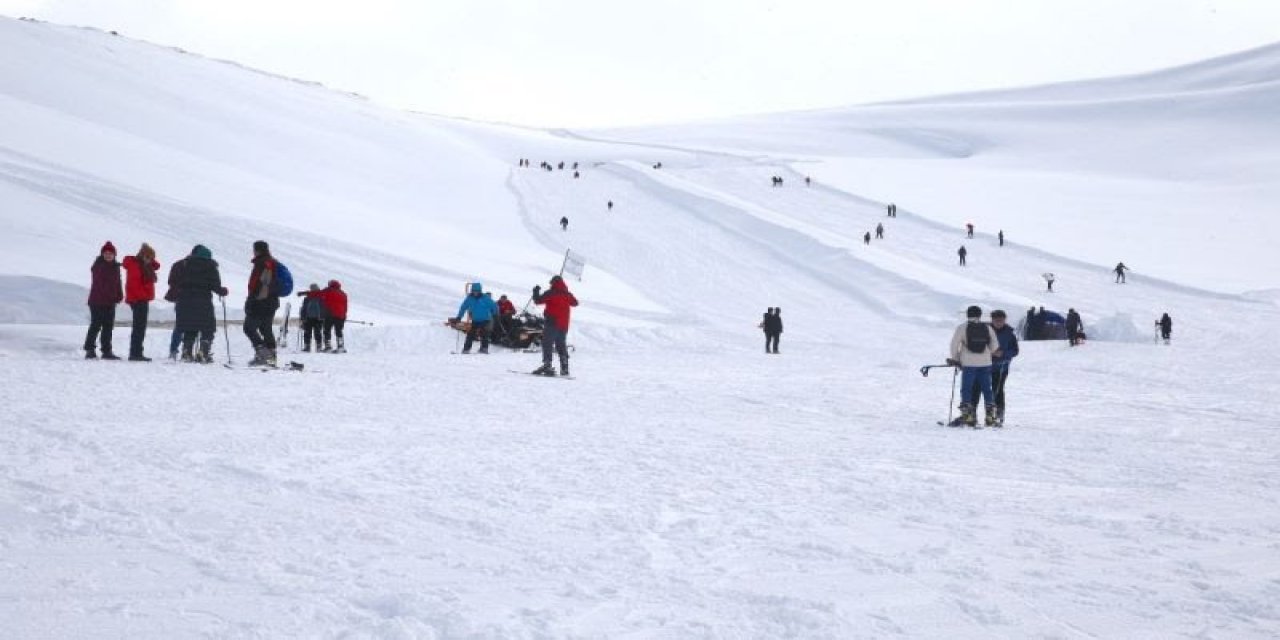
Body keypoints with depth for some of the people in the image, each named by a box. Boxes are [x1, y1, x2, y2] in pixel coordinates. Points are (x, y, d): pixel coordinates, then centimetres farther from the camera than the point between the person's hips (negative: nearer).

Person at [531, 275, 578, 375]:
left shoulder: (551, 293, -9)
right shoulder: (567, 294, 10)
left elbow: (538, 300, -9)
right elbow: (575, 303, 27)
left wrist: (536, 292, 10)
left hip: (552, 323, -6)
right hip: (564, 325, 6)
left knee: (547, 344, -7)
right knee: (561, 346, 14)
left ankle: (547, 365, -21)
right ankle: (564, 369, 13)